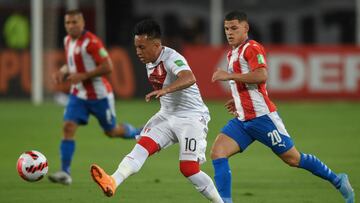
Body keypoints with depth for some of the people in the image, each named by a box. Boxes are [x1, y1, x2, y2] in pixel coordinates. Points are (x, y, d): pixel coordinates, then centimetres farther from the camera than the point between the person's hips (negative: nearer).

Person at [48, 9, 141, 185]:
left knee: (111, 131, 10)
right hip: (78, 95, 6)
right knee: (68, 127, -12)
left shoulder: (91, 42, -20)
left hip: (99, 95, -6)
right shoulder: (68, 40, 5)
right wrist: (63, 72, 0)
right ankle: (65, 173, -15)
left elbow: (107, 67, -23)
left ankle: (139, 134, 41)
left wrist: (82, 76, -26)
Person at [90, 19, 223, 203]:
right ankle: (113, 182, -36)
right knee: (142, 145, -17)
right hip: (167, 116, 7)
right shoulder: (150, 63, 5)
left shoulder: (172, 58, -21)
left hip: (192, 117, -7)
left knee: (188, 168, -15)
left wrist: (164, 90, -57)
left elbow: (189, 78, -43)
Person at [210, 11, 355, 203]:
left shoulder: (252, 48, -10)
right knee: (217, 153, -10)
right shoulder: (232, 54, 18)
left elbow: (261, 75, -27)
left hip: (262, 117, -8)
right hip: (242, 120, 8)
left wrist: (229, 75, -24)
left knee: (293, 158, 1)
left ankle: (337, 180, 18)